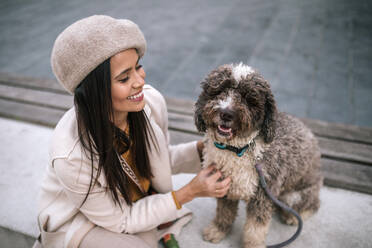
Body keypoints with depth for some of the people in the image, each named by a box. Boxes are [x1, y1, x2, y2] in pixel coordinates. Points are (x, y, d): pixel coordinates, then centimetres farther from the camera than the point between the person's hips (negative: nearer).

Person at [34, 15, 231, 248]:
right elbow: (118, 220, -21)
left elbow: (162, 160, -2)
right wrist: (189, 193, -24)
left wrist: (202, 148, -19)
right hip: (76, 219, -4)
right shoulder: (70, 155, -36)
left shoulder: (152, 101, -23)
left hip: (133, 202, 5)